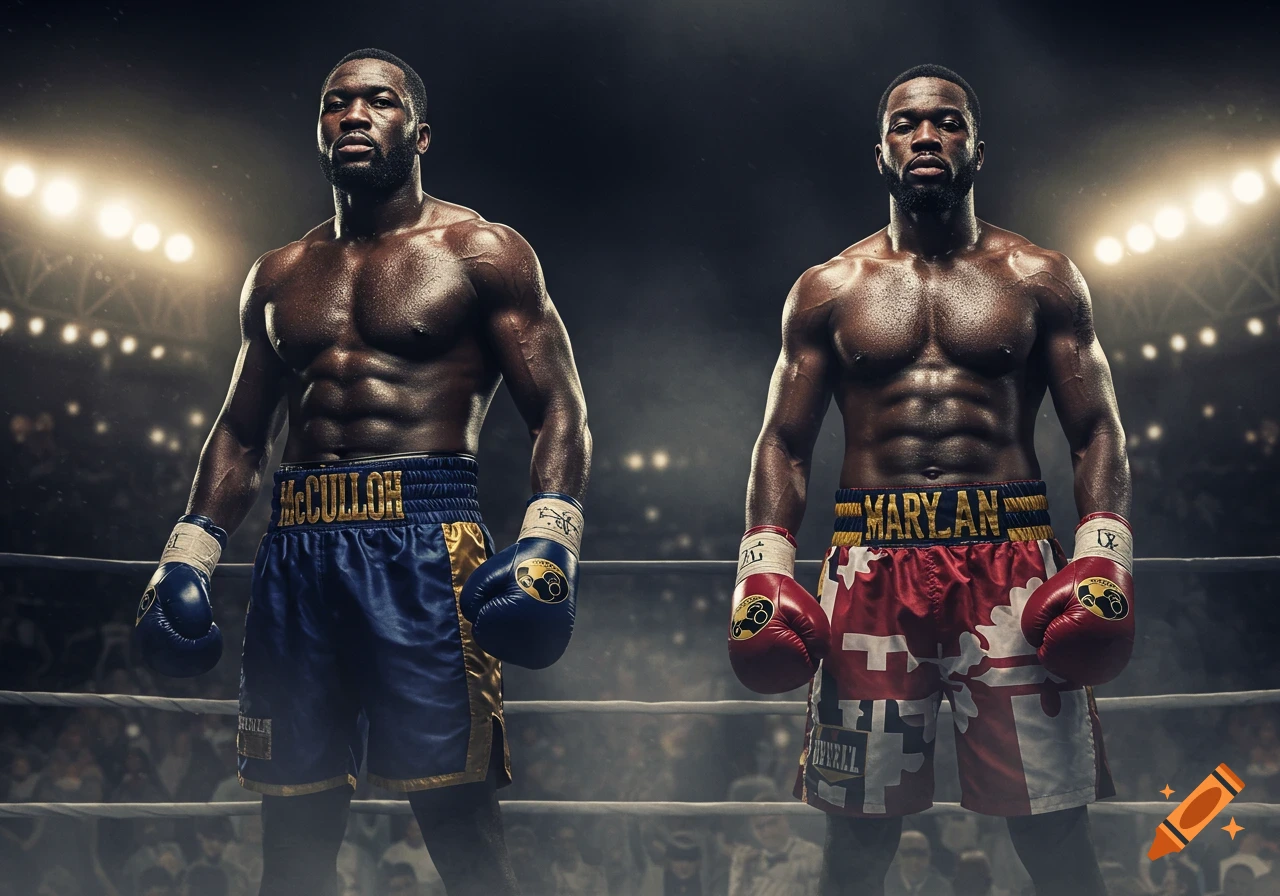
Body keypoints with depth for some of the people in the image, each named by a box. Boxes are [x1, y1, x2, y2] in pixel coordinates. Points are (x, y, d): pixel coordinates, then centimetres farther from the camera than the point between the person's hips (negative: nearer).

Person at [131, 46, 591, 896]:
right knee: (293, 823, 7)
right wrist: (189, 555, 13)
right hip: (297, 548, 5)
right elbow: (242, 435, 24)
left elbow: (561, 411, -1)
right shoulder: (280, 276, 20)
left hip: (424, 538, -5)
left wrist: (548, 543, -16)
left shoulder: (481, 252, 5)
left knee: (457, 810, -8)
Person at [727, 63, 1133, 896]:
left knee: (1053, 826, -1)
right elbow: (784, 441, 11)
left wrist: (1104, 559, -7)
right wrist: (764, 570, -1)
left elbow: (1097, 430, 7)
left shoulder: (1041, 280, 10)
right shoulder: (828, 290, 12)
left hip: (1012, 557, 0)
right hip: (874, 564, 1)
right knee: (861, 827, 4)